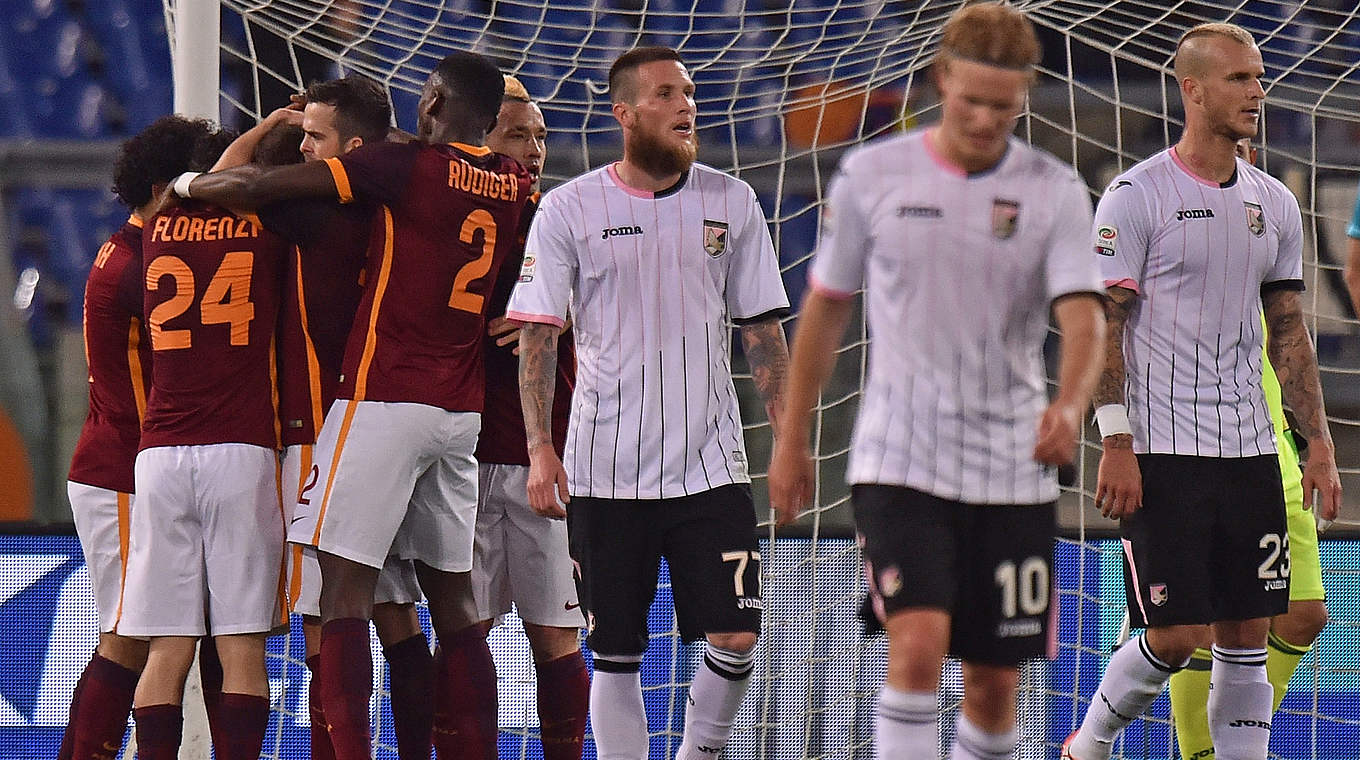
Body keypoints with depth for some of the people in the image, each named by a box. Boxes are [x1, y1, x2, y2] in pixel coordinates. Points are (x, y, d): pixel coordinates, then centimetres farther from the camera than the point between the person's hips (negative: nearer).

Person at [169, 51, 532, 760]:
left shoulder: (406, 165, -9)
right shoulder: (513, 184, 9)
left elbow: (253, 187, -10)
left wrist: (187, 182, 11)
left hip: (382, 401, -7)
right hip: (463, 411, 7)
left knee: (344, 590, -8)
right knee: (452, 600, 10)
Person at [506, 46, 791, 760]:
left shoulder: (731, 203, 6)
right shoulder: (570, 210, -1)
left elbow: (762, 328, 11)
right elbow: (537, 334, -1)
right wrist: (539, 448, -10)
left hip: (711, 463, 2)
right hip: (605, 470, -1)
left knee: (735, 638, -7)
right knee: (616, 654, 2)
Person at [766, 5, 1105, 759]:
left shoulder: (1054, 190, 0)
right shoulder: (871, 175, 0)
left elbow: (1081, 313, -11)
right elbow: (825, 307, 11)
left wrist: (1069, 404, -32)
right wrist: (791, 439, 13)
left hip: (1012, 467, 2)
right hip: (898, 461, -2)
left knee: (994, 678, 5)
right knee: (918, 645, -20)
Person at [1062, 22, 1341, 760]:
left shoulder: (1274, 203, 11)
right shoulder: (1136, 195, -6)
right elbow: (1103, 325, -8)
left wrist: (1318, 440, 10)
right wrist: (1116, 443, -15)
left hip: (1250, 451, 6)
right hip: (1161, 451, -5)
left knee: (1247, 634, 3)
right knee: (1175, 635, -6)